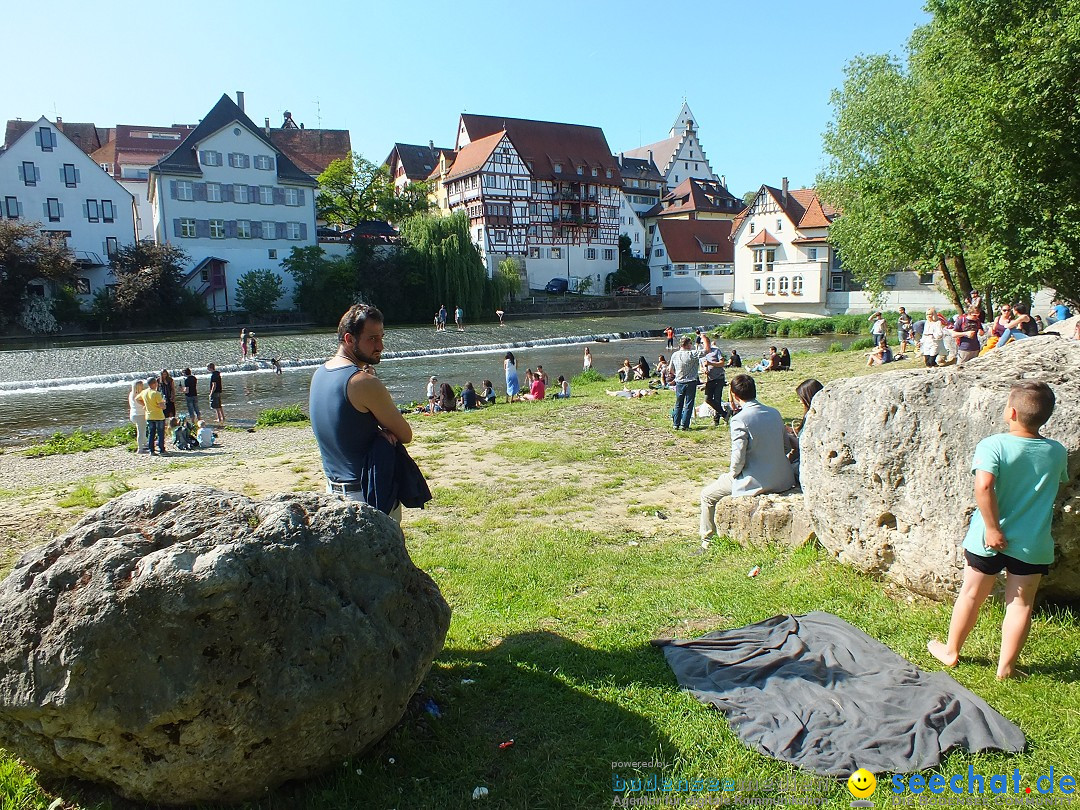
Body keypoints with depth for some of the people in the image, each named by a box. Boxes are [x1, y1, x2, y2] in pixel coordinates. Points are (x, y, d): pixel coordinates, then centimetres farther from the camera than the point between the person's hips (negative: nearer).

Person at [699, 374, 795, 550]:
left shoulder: (739, 419, -18)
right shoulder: (774, 413, 4)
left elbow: (738, 458, -20)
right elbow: (786, 446, 11)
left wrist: (733, 473, 0)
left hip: (755, 482, -8)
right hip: (782, 480, 8)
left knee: (708, 495, 11)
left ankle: (708, 542, 18)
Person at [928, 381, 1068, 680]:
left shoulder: (993, 446, -17)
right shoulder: (1057, 452, -3)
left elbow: (983, 486, -30)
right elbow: (1062, 482, 16)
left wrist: (993, 528, -22)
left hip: (990, 540, -2)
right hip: (1033, 544, 2)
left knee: (971, 596, 14)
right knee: (1021, 603, 12)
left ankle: (951, 651, 29)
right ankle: (1006, 667, 18)